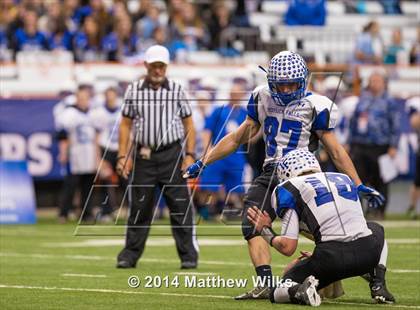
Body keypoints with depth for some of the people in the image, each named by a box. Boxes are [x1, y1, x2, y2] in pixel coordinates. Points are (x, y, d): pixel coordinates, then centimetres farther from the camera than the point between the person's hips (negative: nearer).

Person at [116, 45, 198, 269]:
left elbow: (188, 124, 6)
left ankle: (188, 254, 0)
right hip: (143, 155, 1)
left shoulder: (176, 90, 3)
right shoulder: (133, 90, 6)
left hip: (171, 154, -1)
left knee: (180, 206, -4)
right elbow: (126, 124, 9)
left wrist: (190, 155, -3)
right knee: (139, 207, 5)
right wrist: (123, 156, 2)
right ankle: (130, 254, 13)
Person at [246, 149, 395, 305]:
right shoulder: (344, 179, 24)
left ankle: (298, 292, -18)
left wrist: (266, 232, 20)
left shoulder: (289, 189, 8)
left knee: (278, 293, 18)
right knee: (375, 229, 41)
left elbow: (288, 247, 0)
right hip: (368, 254, 4)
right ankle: (378, 285, 18)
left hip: (332, 258, -4)